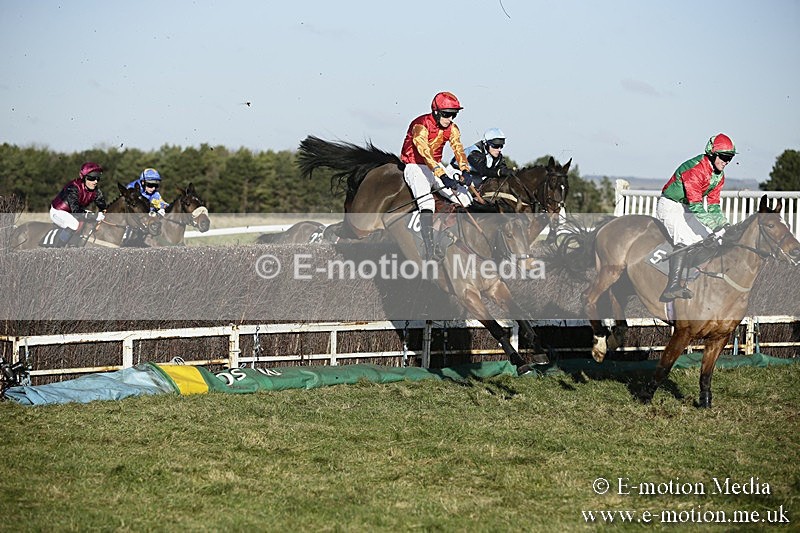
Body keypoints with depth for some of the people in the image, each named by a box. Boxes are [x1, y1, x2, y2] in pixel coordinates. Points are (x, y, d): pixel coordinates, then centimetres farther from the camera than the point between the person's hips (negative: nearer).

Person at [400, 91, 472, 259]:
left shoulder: (452, 128, 1)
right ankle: (430, 250, -34)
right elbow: (425, 153, -33)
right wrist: (442, 176, -43)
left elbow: (458, 149, -10)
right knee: (427, 202, -30)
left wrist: (464, 171, -30)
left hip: (437, 166, 7)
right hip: (415, 166, -7)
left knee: (465, 199, -6)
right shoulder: (420, 126, -21)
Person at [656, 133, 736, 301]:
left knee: (713, 237, 5)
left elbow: (713, 205, 7)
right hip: (670, 206, -10)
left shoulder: (719, 175, 2)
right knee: (685, 240, -27)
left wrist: (723, 223, -10)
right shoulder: (696, 169, -28)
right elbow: (695, 205, -32)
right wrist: (716, 225, -36)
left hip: (686, 209, 10)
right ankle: (673, 286, -35)